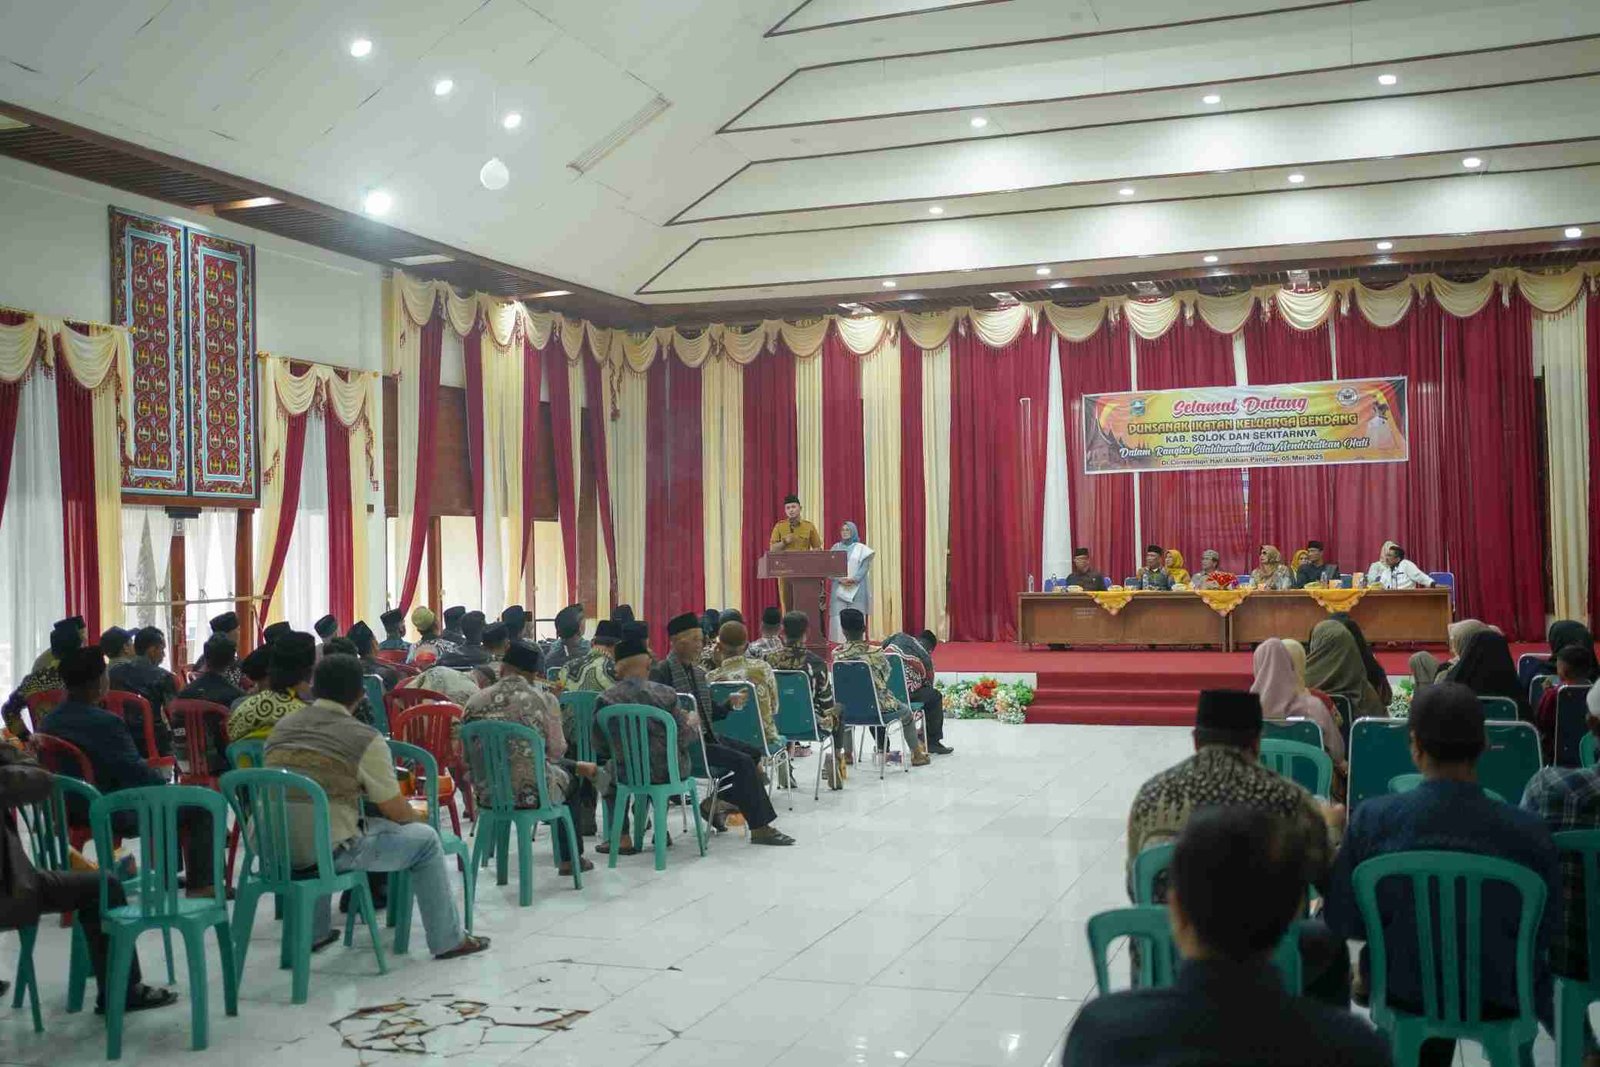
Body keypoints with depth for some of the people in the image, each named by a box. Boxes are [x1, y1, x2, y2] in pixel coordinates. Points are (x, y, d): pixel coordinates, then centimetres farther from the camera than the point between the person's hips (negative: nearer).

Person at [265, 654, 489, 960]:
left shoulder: (282, 726, 10)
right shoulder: (365, 739, -6)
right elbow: (396, 812, -1)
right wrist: (420, 818, 23)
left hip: (270, 846, 6)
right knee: (425, 838, 11)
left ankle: (311, 933, 44)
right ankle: (448, 941, 21)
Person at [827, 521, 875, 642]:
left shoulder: (861, 548, 5)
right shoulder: (836, 547, 12)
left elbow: (864, 567, -2)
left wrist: (853, 579, -17)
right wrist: (840, 579, -12)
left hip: (856, 589, -2)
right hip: (838, 588, 2)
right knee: (838, 616, -6)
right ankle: (839, 642, -5)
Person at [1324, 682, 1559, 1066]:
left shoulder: (1372, 818, -20)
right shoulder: (1528, 831, -22)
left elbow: (1341, 921, -9)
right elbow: (1546, 933, -7)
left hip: (1403, 993, 1)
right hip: (1498, 1000, 0)